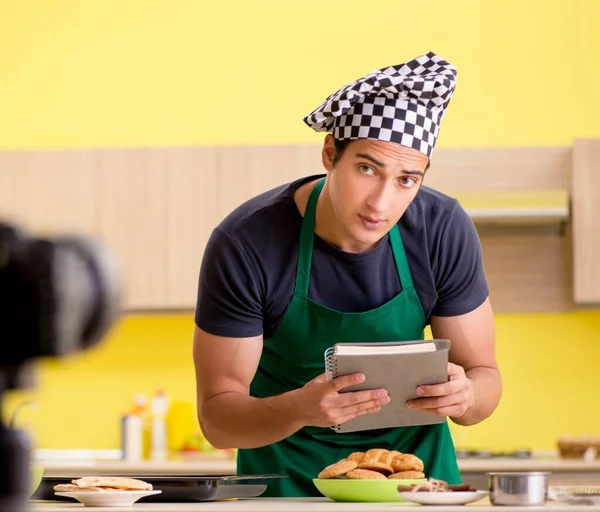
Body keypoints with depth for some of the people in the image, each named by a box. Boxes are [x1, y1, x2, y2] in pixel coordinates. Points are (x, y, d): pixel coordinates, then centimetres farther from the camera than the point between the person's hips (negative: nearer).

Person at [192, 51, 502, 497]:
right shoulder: (244, 246, -20)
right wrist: (300, 409, -36)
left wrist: (464, 396, -26)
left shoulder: (445, 231, -13)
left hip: (415, 455, 3)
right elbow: (216, 415, -16)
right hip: (290, 471, -2)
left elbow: (484, 375, -2)